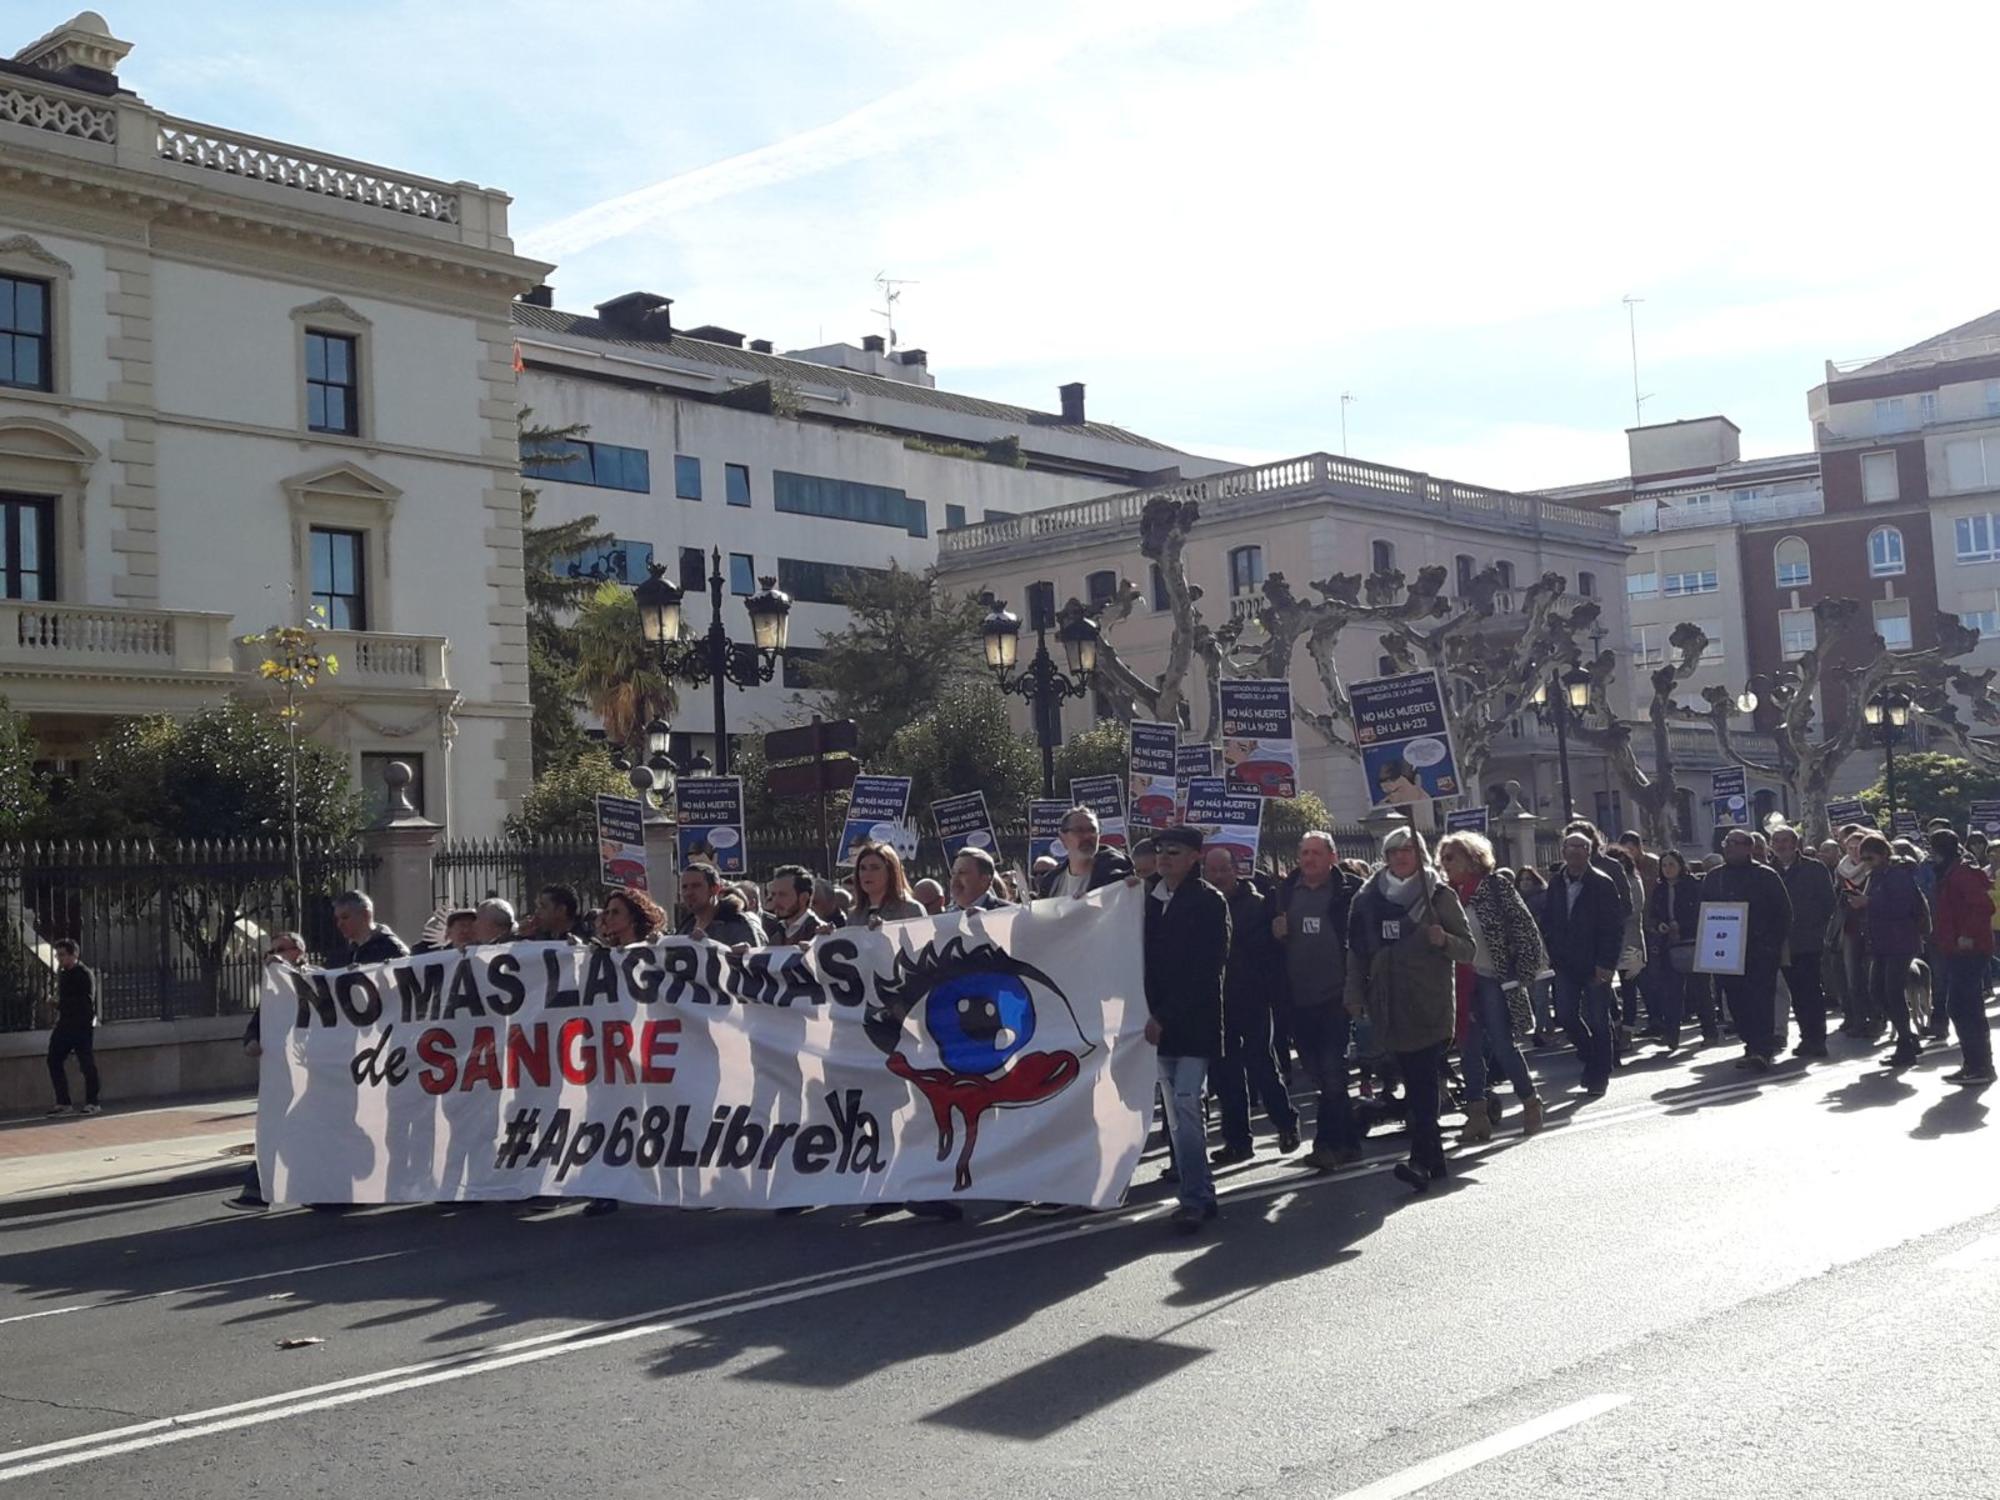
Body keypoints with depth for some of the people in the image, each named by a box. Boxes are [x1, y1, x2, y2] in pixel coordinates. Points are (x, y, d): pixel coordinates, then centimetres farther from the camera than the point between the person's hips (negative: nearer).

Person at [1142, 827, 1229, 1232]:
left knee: (1184, 1104, -12)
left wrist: (1165, 1015, -15)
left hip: (1195, 1020, -5)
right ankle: (1199, 1192, 14)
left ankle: (1195, 1197, -7)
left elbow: (1206, 968, -12)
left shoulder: (1209, 902, -6)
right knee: (1178, 1107, 6)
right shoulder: (1149, 897, 11)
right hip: (1162, 1020, 5)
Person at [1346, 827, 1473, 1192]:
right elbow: (1356, 951, 16)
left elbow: (1469, 949, 3)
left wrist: (1443, 940, -17)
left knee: (1424, 1083, -12)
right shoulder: (1368, 899, 10)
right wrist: (1355, 995, 8)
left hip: (1430, 1007, -4)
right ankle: (1432, 1158, 16)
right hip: (1390, 1007, 4)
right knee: (1415, 1083, 8)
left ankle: (1422, 1159, -18)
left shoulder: (1439, 895, 2)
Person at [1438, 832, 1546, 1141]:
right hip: (1461, 983, 5)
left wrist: (1521, 974, -10)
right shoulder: (1449, 895, 10)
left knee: (1502, 1044, -5)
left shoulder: (1495, 887, -5)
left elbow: (1525, 929, -6)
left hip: (1491, 979, -5)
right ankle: (1477, 1114, 9)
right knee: (1469, 1048, 4)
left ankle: (1530, 1102, 13)